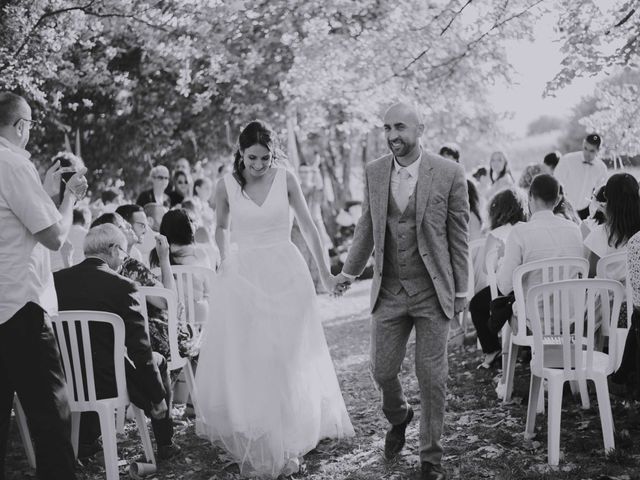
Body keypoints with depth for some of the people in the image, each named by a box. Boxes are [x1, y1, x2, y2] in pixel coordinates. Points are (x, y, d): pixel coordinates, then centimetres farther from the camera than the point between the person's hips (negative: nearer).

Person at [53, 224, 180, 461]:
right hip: (109, 382, -4)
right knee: (158, 361, 23)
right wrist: (158, 398, -3)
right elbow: (140, 351, -14)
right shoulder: (122, 286, -16)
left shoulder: (55, 280, -2)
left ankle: (86, 440, 36)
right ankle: (165, 445, 28)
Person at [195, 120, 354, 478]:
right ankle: (254, 445, 15)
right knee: (245, 361, 2)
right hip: (245, 278, 1)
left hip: (286, 276, 0)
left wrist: (325, 271, 10)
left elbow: (308, 225, 6)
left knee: (289, 361, 6)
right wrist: (224, 262, 11)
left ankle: (287, 441, 20)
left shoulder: (286, 180, -3)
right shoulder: (226, 186, -2)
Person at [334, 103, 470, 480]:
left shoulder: (449, 173, -8)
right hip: (389, 290, 3)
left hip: (433, 292, -3)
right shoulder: (374, 172, 2)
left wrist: (461, 291, -3)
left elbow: (459, 235, -3)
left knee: (432, 377, 4)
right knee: (383, 370, 8)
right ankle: (398, 417, 42)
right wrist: (350, 271, 16)